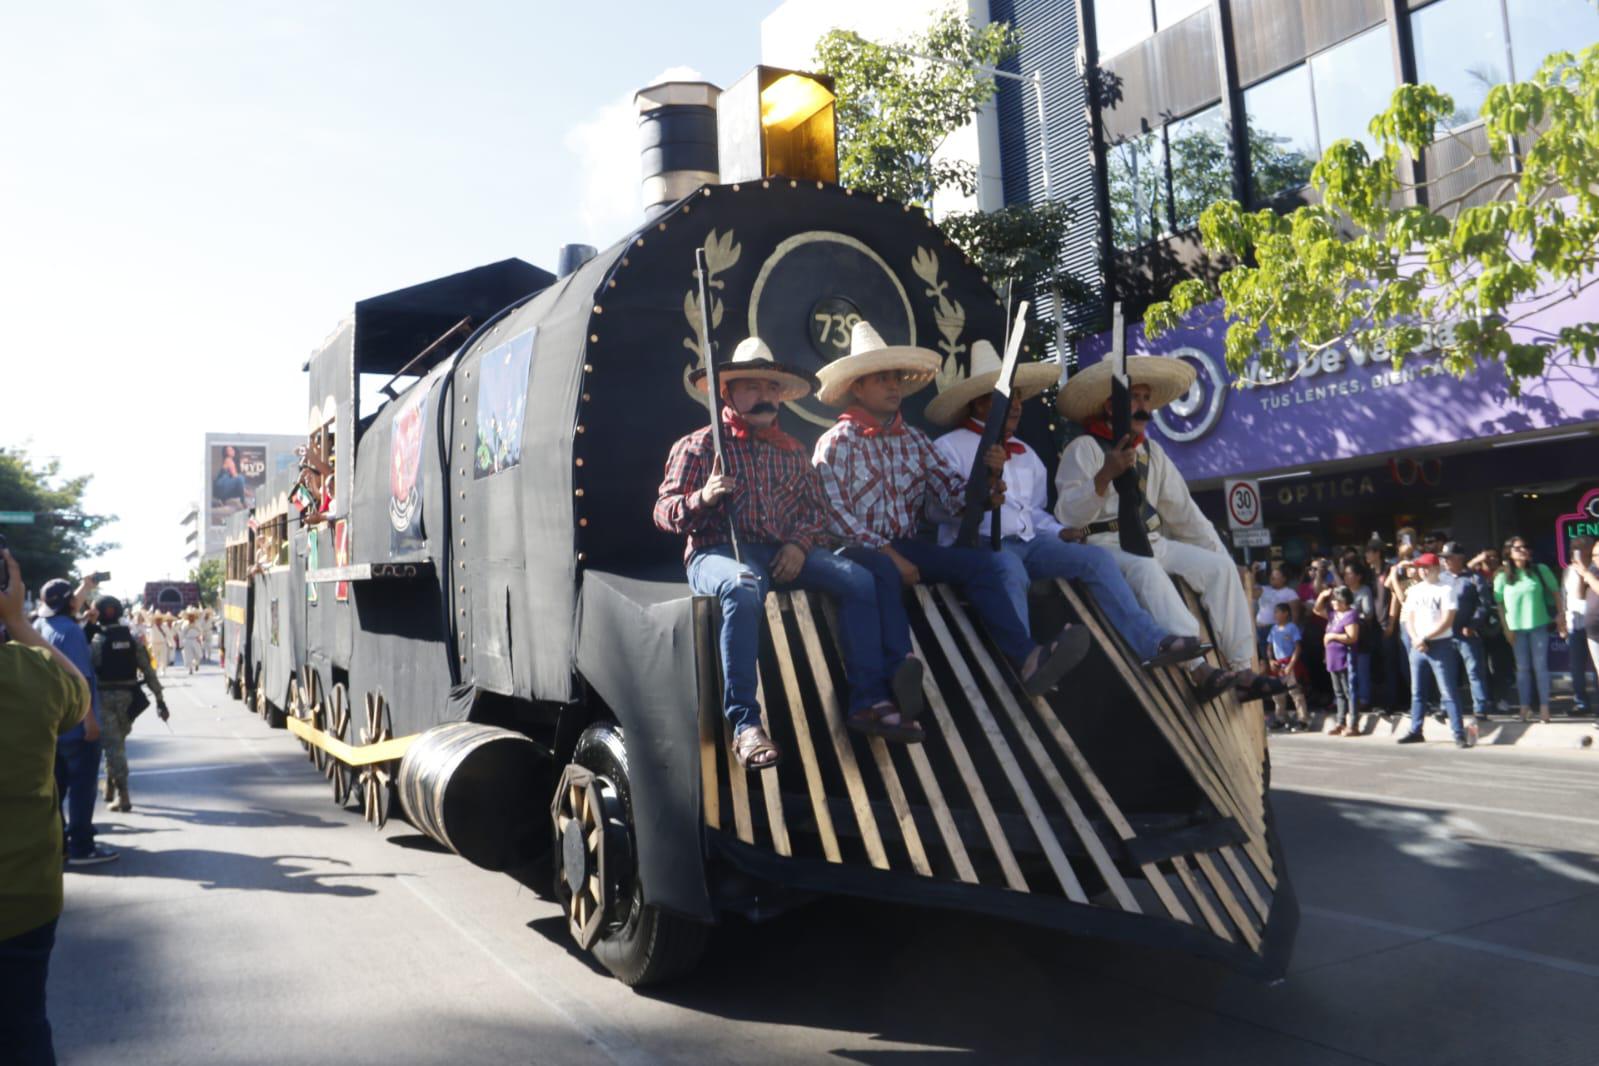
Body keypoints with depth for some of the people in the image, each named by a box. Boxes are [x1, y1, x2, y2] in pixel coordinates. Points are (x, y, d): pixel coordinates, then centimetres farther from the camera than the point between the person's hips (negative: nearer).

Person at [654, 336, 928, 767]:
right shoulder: (697, 446, 9)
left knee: (859, 580, -19)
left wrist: (800, 542, -3)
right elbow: (665, 511, 4)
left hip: (785, 554, 5)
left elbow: (817, 507, 18)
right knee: (744, 589, -40)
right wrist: (702, 499, -17)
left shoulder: (792, 451, 22)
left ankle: (869, 701, -15)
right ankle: (744, 723, -38)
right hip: (718, 551, -4)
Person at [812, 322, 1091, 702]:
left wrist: (987, 477, -13)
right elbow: (835, 516, -12)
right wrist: (888, 554, -19)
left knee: (982, 562, -18)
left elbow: (953, 493, 8)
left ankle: (1027, 660, -32)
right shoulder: (835, 444, 0)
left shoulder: (915, 441, 16)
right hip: (858, 552, -5)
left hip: (905, 547, 5)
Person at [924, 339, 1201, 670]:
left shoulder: (1025, 453, 25)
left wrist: (1058, 531, 6)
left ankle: (1152, 643, -22)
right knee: (1010, 568, -39)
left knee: (1095, 557, -14)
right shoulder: (949, 448, 2)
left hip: (1027, 542, 7)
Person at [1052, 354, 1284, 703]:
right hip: (1105, 544, -7)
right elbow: (1067, 513, -16)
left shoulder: (1151, 451, 19)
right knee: (1147, 570, -37)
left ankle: (1242, 668, -16)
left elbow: (1183, 510, 20)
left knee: (1220, 565, -13)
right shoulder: (1084, 448, -3)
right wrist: (1105, 475, -29)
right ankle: (1197, 668, -42)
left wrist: (1218, 552, 13)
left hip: (1152, 542, 7)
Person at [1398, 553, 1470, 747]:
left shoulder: (1445, 590, -5)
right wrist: (1416, 639, -6)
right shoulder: (1414, 590, 13)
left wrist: (1424, 638, -14)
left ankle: (1459, 734, -6)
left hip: (1440, 645, -6)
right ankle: (1415, 731, 17)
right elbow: (1409, 618, 11)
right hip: (1417, 647, 6)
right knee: (1416, 692, 10)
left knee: (1448, 692, -8)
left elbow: (1447, 621, -11)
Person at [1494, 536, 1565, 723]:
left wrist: (1560, 614, 0)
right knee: (1522, 667, 7)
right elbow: (1500, 604, 1)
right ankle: (1525, 707, 12)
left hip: (1539, 625, 0)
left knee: (1540, 666, 2)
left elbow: (1555, 591, 7)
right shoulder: (1503, 576, -1)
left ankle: (1544, 707, 6)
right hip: (1516, 627, 0)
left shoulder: (1541, 570, 0)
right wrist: (1506, 628, -3)